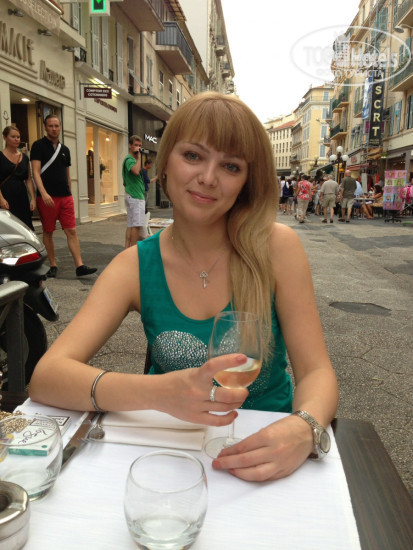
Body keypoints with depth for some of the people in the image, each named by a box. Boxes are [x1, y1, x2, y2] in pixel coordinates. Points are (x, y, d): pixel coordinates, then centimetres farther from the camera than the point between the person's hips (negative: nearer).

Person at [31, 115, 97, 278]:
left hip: (66, 197, 4)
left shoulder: (65, 149, 16)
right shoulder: (39, 146, -1)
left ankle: (80, 267, -5)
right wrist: (44, 193, -23)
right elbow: (36, 172, -10)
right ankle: (53, 266, 15)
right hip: (47, 197, -4)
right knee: (48, 232, 4)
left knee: (72, 231, -2)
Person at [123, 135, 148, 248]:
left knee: (131, 224, 9)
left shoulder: (133, 159, 20)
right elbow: (136, 171, -30)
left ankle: (127, 249, 11)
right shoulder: (129, 159, -10)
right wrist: (139, 156, -20)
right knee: (137, 224, -11)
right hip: (135, 196, -10)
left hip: (132, 195, 10)